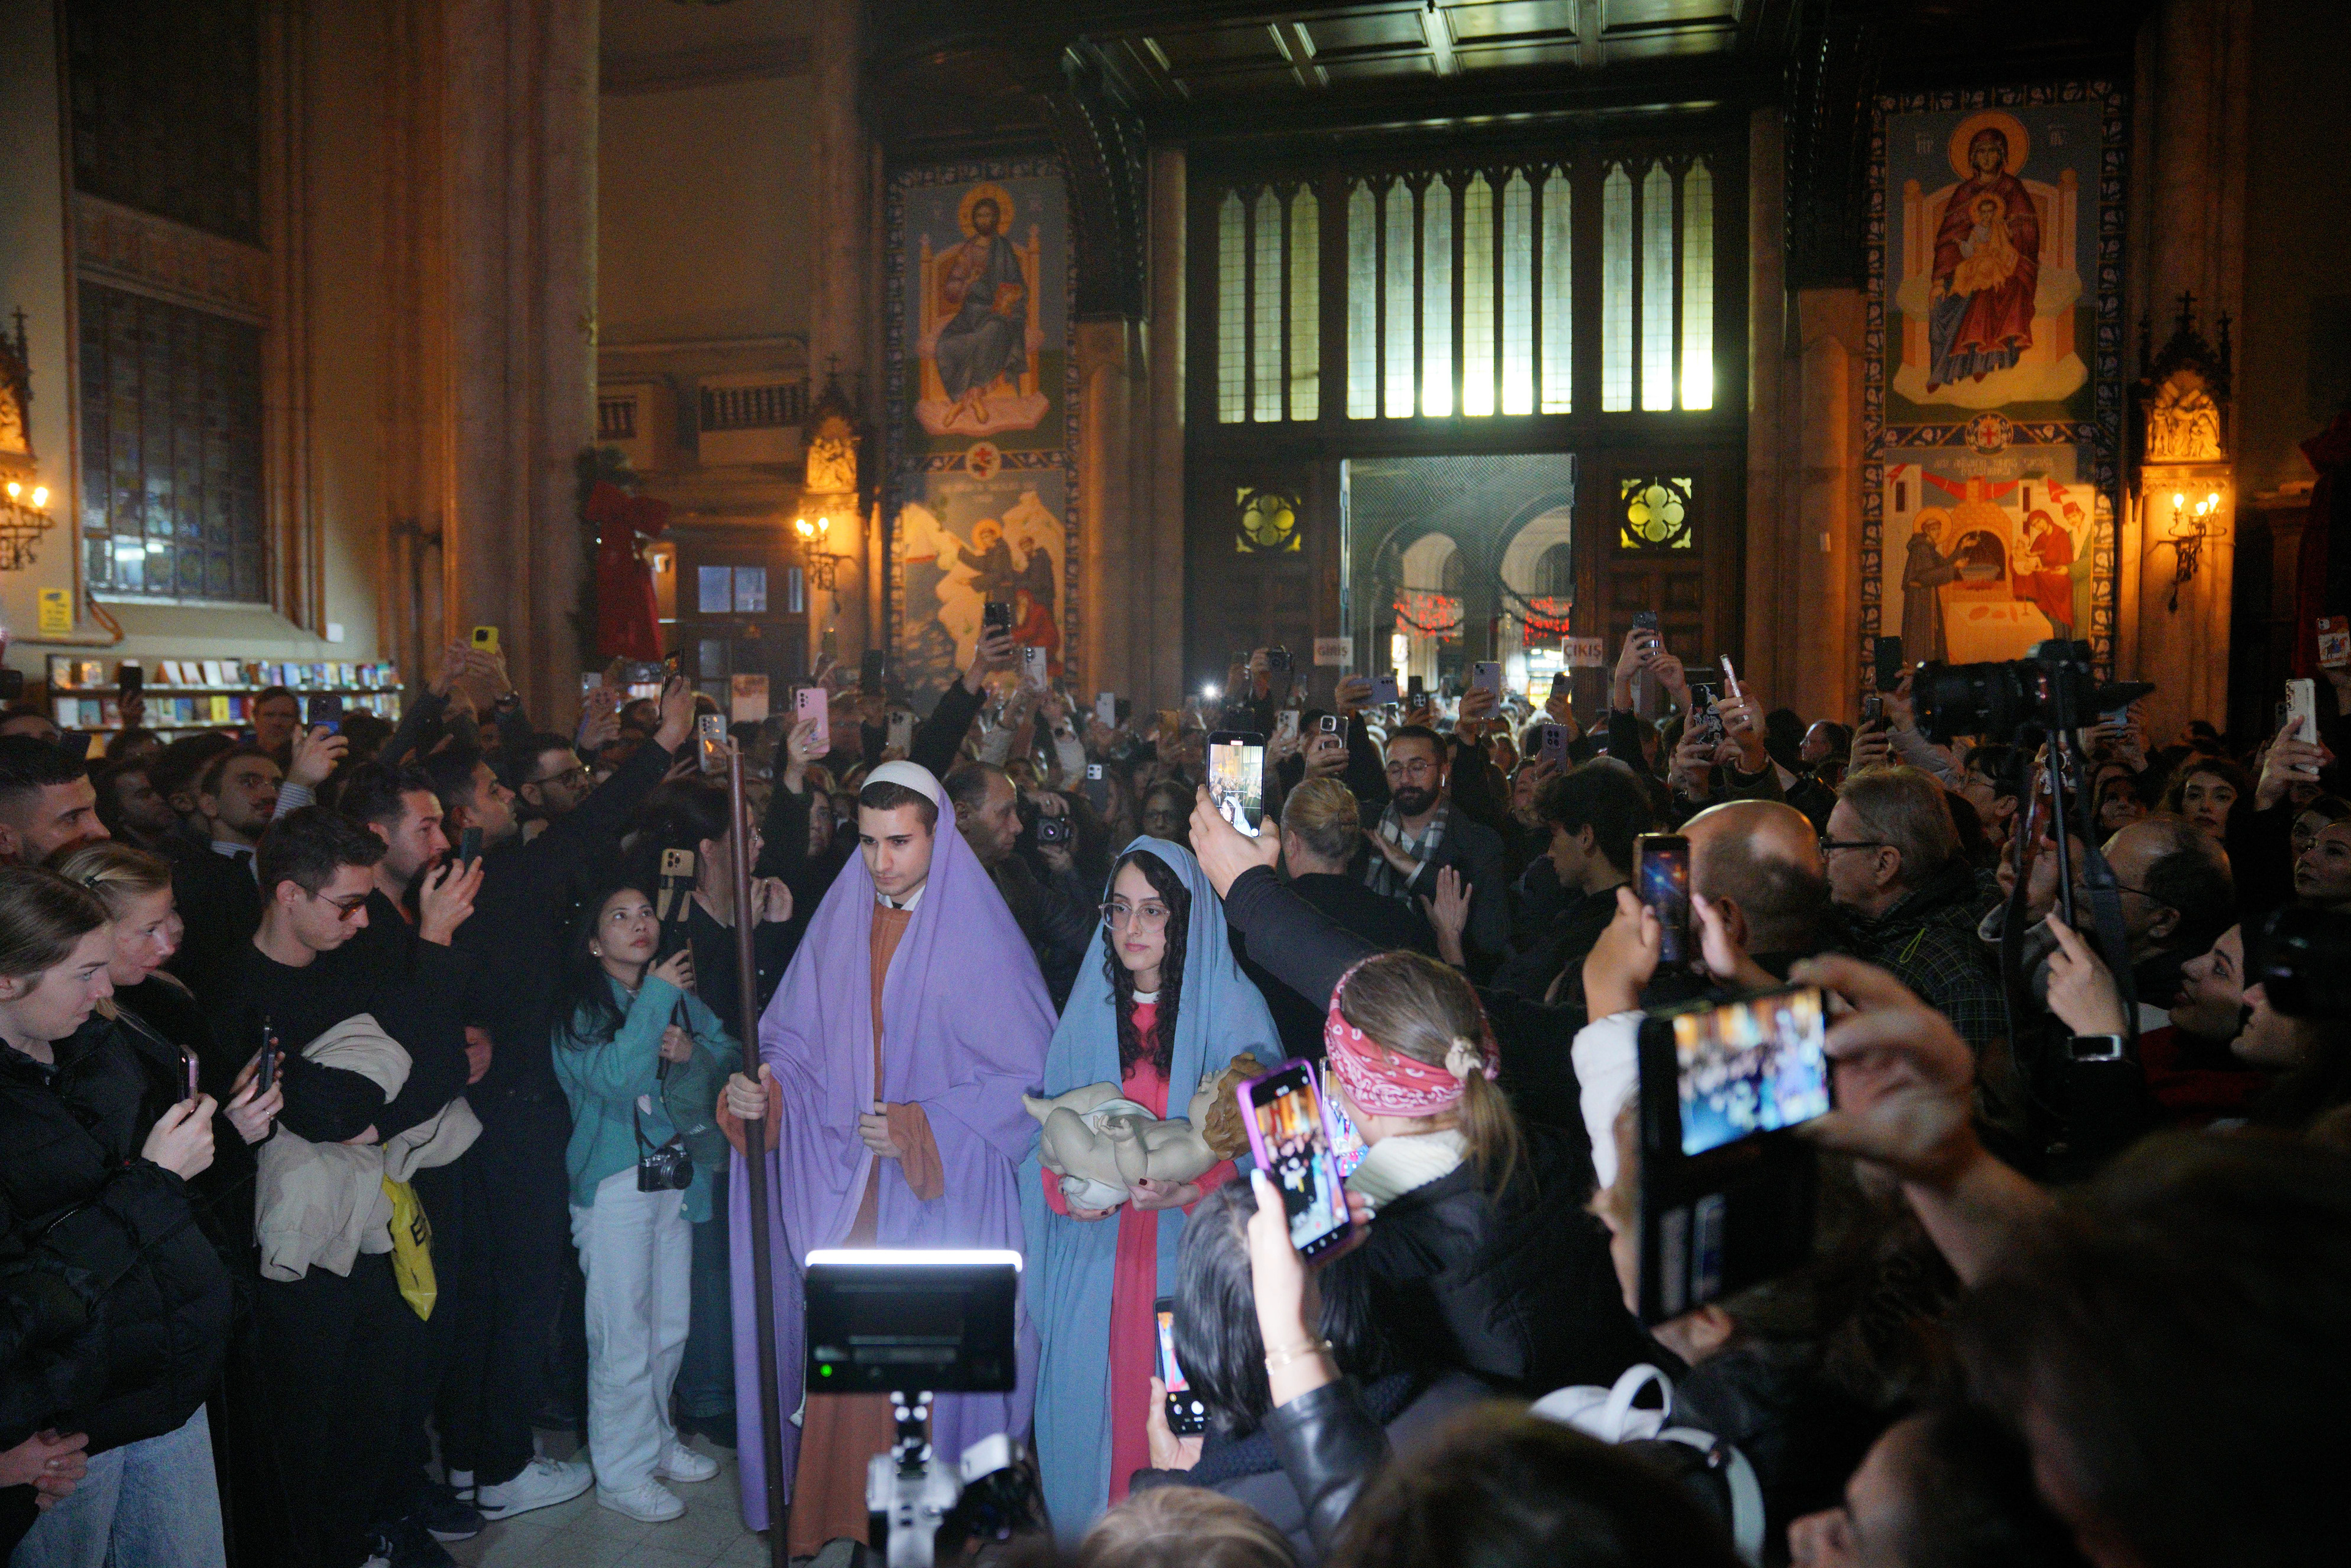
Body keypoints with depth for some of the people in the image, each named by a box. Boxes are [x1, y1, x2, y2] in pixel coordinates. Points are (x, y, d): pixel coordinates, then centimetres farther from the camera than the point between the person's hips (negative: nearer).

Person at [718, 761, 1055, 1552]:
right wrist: (762, 1089, -10)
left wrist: (922, 1129, -15)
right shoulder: (839, 923, 5)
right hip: (844, 1186, 4)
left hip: (944, 1196, -4)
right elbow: (796, 1041, 11)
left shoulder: (979, 935, -10)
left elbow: (1030, 1074, -10)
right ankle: (851, 1503, 27)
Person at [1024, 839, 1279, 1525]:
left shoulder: (1234, 1009, -3)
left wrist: (1189, 1190, -19)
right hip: (1095, 1255, 3)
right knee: (1088, 1405, 6)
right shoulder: (1087, 1008, 8)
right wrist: (1067, 1184, -8)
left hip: (1194, 1256, -3)